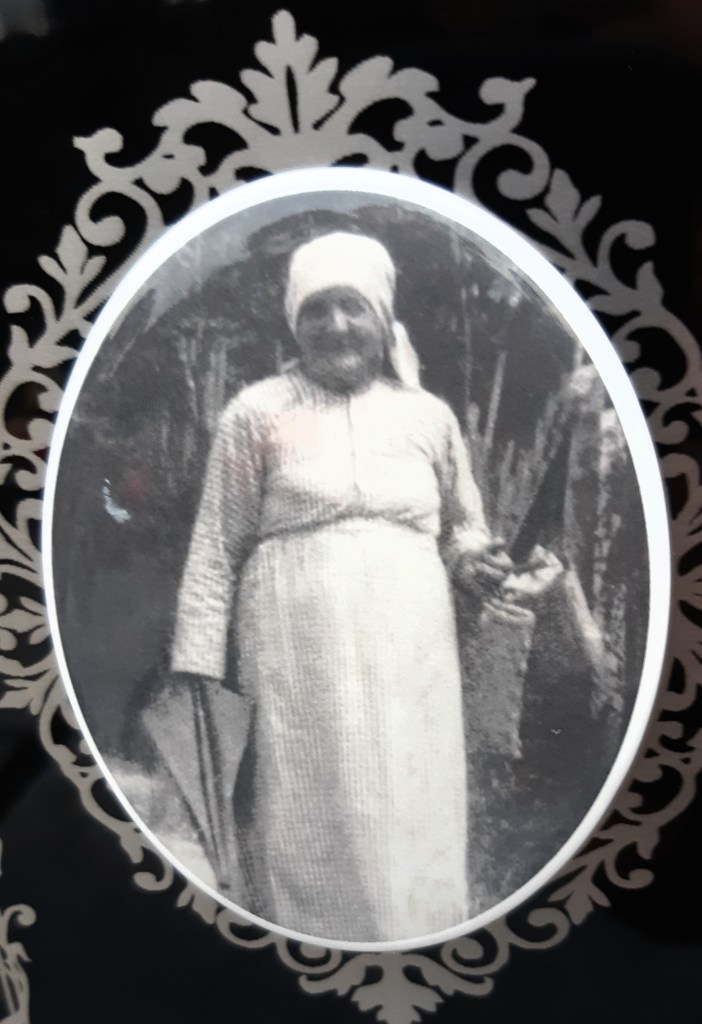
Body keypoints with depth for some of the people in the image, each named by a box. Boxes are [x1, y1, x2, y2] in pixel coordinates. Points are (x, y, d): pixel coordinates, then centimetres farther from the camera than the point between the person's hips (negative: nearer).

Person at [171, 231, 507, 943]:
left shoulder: (429, 416, 11)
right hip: (298, 650, -2)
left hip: (410, 651, 3)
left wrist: (472, 558, -1)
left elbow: (464, 525, 22)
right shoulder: (257, 413, 4)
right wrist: (199, 666, -3)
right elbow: (216, 548, 3)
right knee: (309, 825, 1)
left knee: (415, 822, 7)